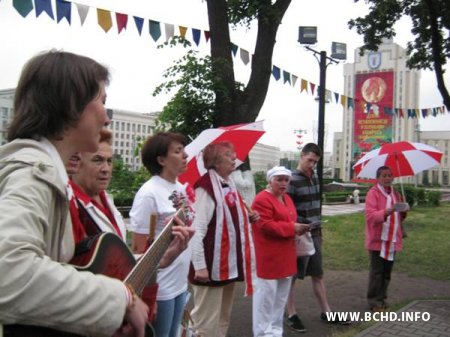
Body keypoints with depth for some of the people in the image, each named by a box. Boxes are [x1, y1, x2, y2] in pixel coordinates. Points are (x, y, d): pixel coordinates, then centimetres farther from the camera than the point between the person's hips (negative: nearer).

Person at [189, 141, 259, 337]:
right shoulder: (206, 189, -17)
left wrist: (248, 218, 6)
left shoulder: (229, 185, 12)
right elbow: (197, 229, -23)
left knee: (223, 319, 19)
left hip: (230, 264, 9)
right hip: (212, 266, -9)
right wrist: (199, 266, -26)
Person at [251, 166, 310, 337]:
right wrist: (292, 228, -20)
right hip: (268, 259, -9)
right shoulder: (262, 199, -15)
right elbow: (265, 226, -22)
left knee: (281, 297, 17)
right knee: (266, 297, -2)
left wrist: (298, 228, 1)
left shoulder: (287, 198, 15)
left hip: (285, 257, 10)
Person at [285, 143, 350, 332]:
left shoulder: (314, 177, 9)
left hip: (314, 233, 8)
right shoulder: (292, 180, -14)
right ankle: (291, 315, 14)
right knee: (292, 275, 4)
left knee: (318, 274, 15)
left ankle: (326, 312, 26)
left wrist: (319, 230, 18)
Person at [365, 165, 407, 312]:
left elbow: (400, 217, 24)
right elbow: (370, 215, -18)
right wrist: (386, 212, -33)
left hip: (392, 239, 6)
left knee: (387, 272, 12)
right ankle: (374, 301, 7)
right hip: (377, 239, -6)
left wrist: (403, 211, 2)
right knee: (377, 272, -2)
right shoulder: (373, 193, -7)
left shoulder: (396, 194, 14)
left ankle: (382, 298, 24)